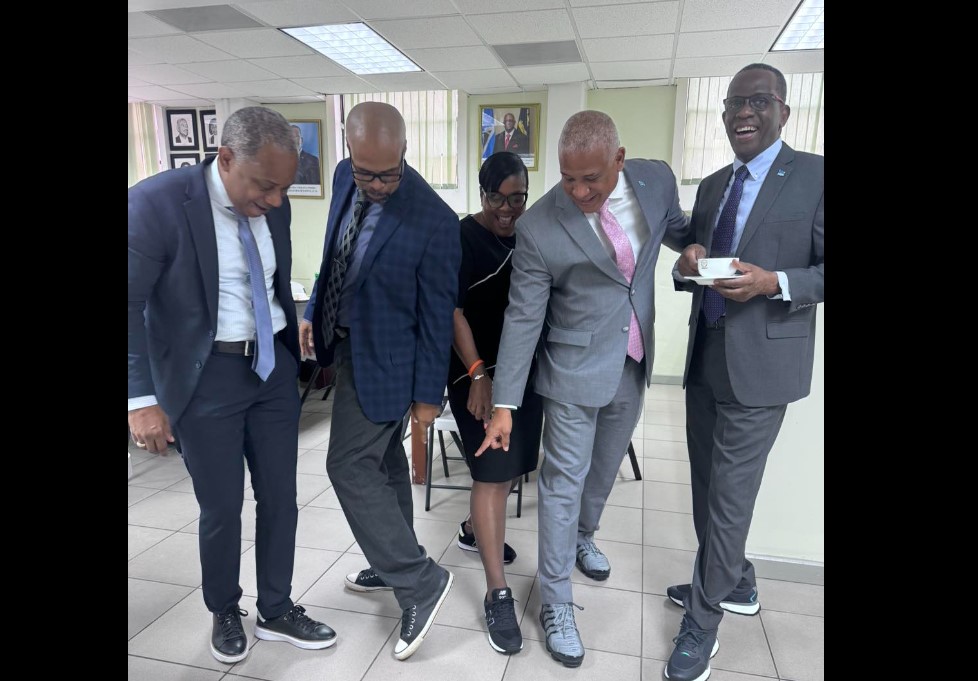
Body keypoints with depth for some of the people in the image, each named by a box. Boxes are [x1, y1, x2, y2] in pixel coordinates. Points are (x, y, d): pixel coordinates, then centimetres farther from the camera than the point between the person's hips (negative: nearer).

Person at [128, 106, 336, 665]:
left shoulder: (274, 206, -1)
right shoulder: (156, 202, -17)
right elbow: (131, 304, -15)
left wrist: (296, 347, 13)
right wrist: (142, 399, -18)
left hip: (273, 366, 5)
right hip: (206, 375, -4)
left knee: (280, 497, 11)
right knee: (221, 507, 9)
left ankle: (277, 612, 33)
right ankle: (225, 613, 36)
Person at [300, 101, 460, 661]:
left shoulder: (434, 221, -24)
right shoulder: (345, 178, -3)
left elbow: (436, 316, -18)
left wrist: (427, 395, -12)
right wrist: (314, 312, 17)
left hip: (382, 358, -8)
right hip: (345, 341, 8)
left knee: (350, 465, -5)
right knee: (383, 461, 18)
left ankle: (421, 581, 8)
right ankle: (395, 564, 37)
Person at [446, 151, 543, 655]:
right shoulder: (462, 237, -8)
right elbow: (454, 311, -12)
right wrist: (478, 375, -19)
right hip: (480, 372, -6)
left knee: (512, 464, 16)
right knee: (493, 473, -6)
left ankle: (475, 531, 43)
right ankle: (498, 595, 2)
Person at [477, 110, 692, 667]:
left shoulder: (657, 180, -8)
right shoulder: (539, 228, -20)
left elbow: (678, 229, 14)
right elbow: (523, 320, -15)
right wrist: (505, 403, -14)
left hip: (634, 366, 5)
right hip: (576, 371, -5)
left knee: (605, 467, 22)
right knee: (564, 482, 4)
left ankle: (583, 536, 50)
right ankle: (557, 603, 21)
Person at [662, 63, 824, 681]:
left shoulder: (815, 176, -7)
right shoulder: (712, 185, 13)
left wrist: (774, 282, -24)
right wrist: (689, 265, -7)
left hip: (760, 364, -6)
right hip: (705, 357, 7)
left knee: (729, 495, 1)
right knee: (707, 486, 16)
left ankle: (704, 620, 19)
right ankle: (734, 584, 39)